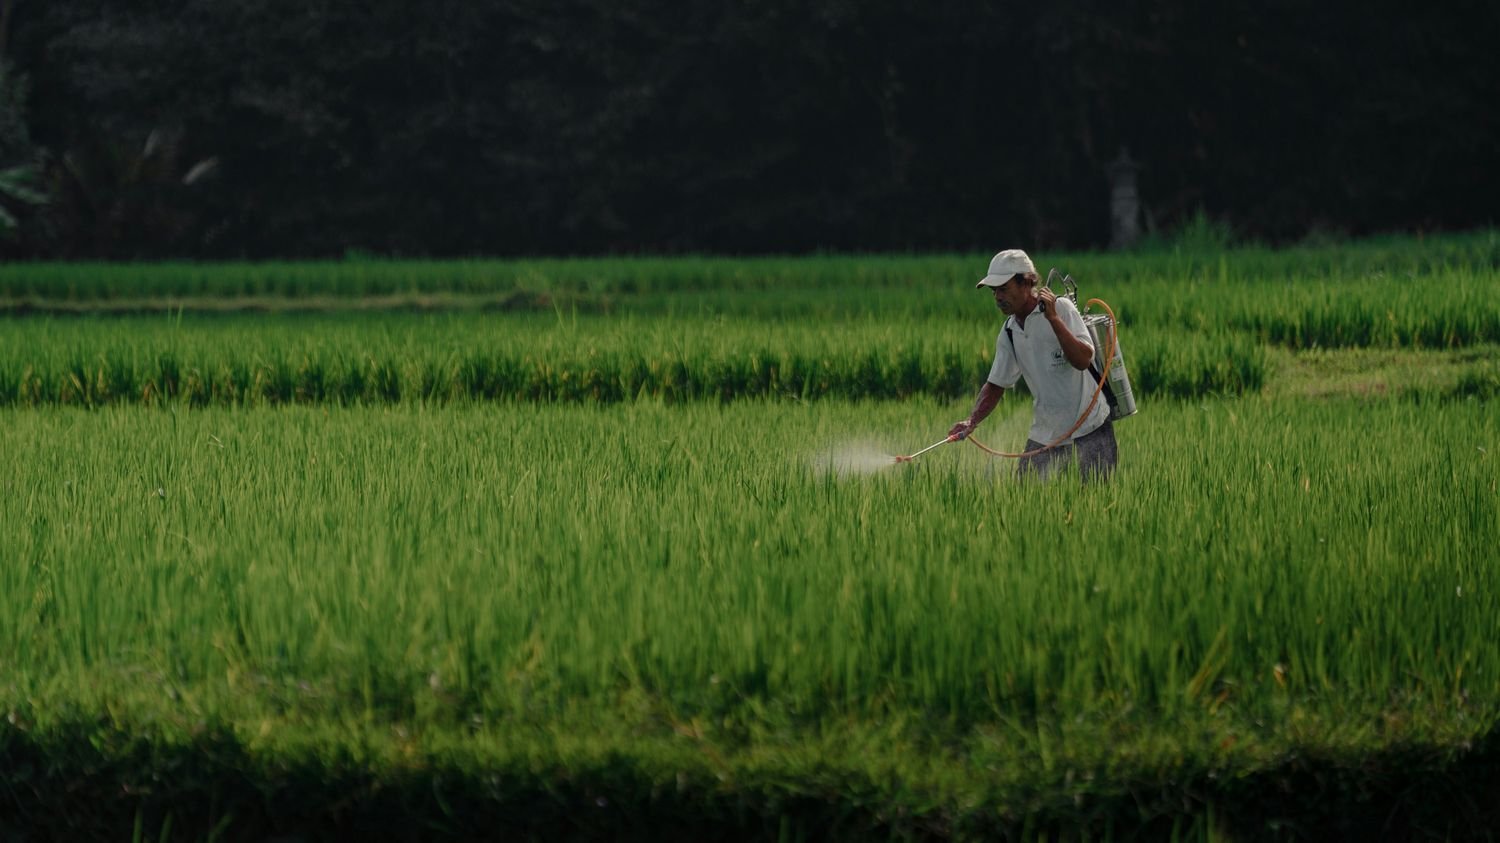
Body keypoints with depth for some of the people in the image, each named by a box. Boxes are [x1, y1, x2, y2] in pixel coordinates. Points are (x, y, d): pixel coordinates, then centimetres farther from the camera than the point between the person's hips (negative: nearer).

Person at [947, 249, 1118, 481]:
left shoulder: (1061, 308, -12)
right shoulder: (1008, 333, 5)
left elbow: (1083, 360, -23)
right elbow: (996, 385, 11)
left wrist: (1053, 318, -29)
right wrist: (972, 421, -4)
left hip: (1090, 428, -5)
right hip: (1045, 433, 5)